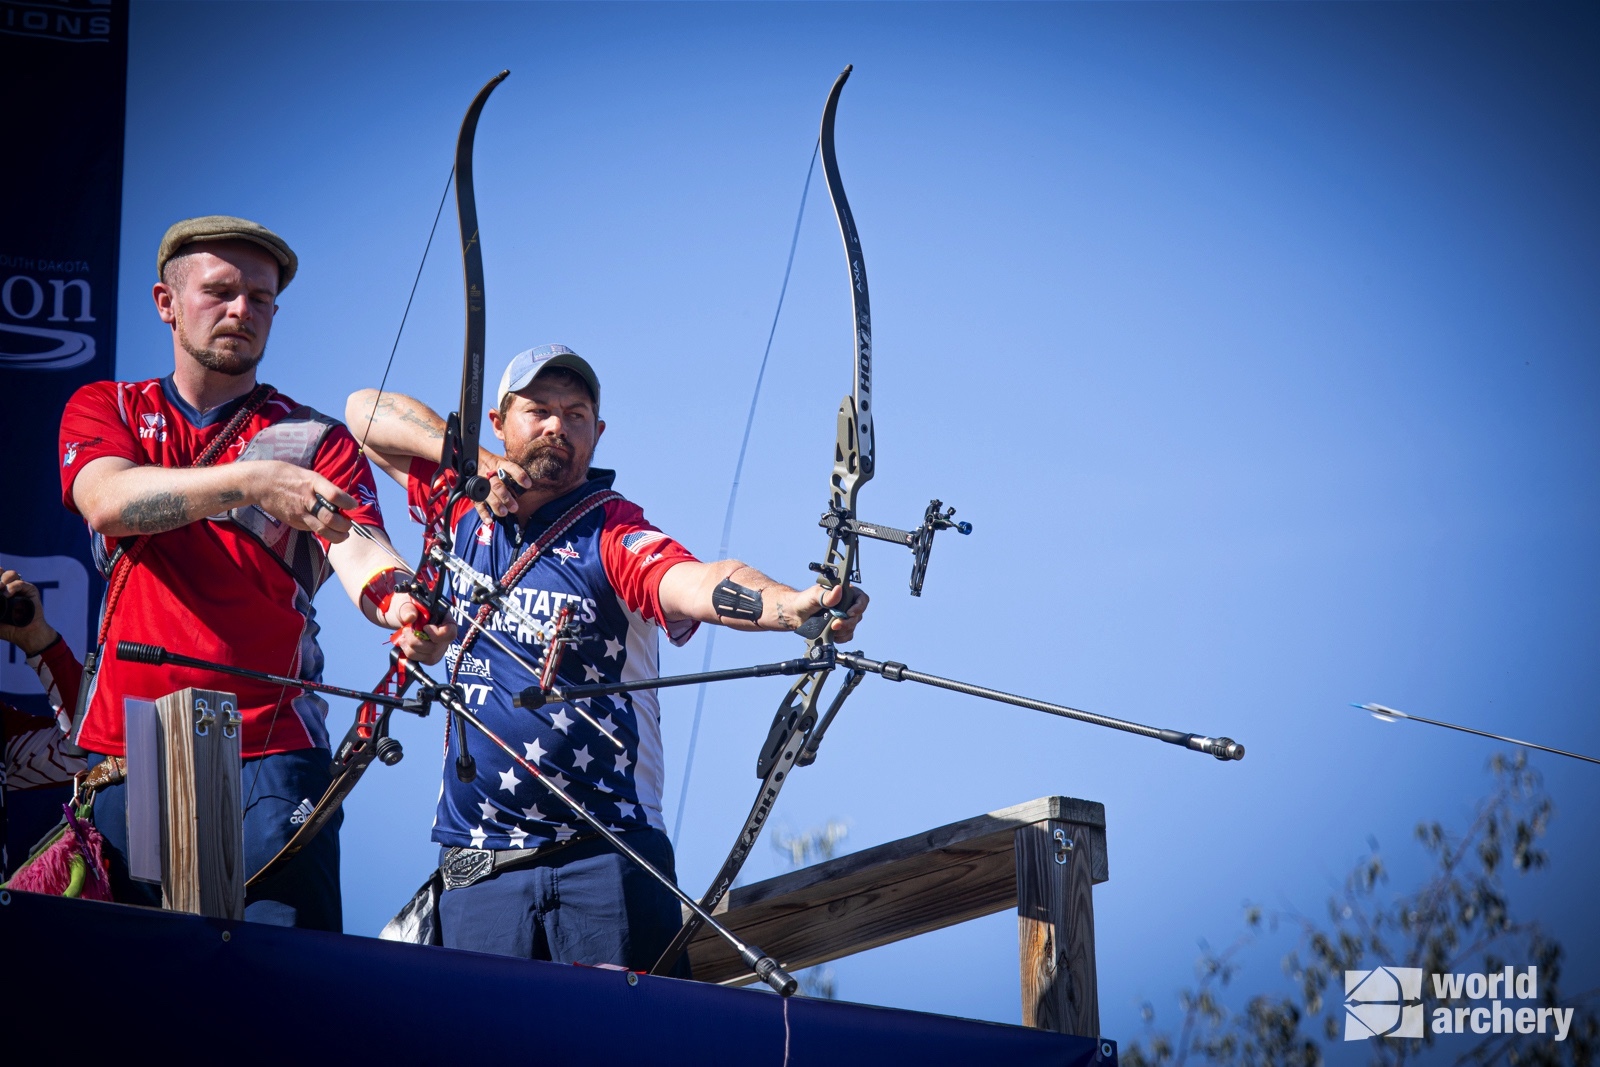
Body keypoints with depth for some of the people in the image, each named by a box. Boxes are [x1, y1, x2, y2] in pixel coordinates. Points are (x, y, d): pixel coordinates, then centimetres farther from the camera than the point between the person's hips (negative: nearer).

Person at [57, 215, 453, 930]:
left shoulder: (315, 441, 6)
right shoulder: (104, 410, 10)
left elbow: (359, 551, -12)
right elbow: (109, 502, -12)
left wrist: (399, 604, -36)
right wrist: (251, 480, -28)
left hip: (270, 754, -1)